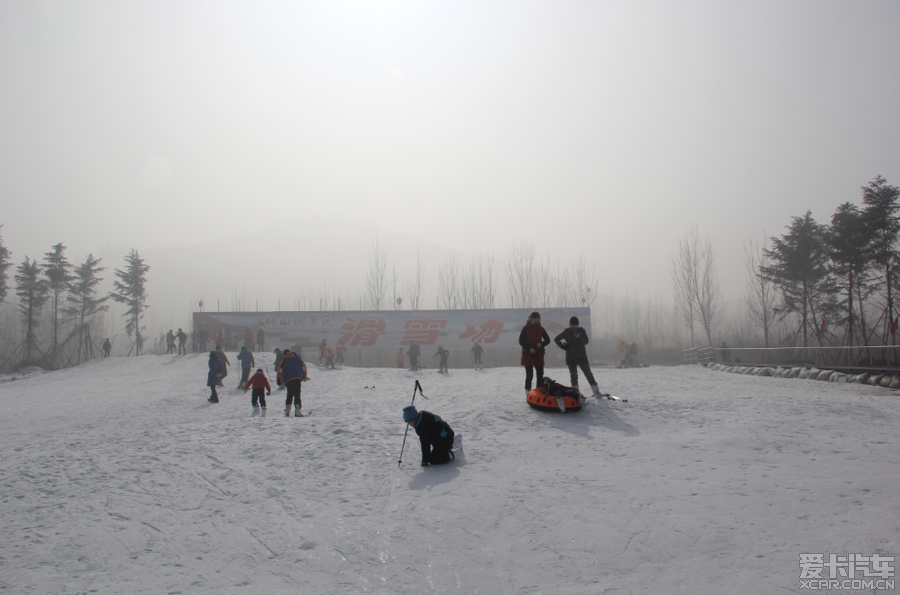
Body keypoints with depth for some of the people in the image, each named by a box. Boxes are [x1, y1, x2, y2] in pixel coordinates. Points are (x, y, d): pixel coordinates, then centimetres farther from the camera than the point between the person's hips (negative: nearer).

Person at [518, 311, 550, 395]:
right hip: (528, 355, -4)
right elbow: (521, 341, -6)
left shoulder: (541, 329, 9)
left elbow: (547, 340, 13)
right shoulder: (526, 328, -4)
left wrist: (541, 344, -8)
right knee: (529, 374, -6)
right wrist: (529, 348, -16)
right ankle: (528, 390, 5)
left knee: (540, 374, 5)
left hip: (539, 355, 4)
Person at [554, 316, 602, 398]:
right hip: (570, 357, 0)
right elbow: (556, 339, 9)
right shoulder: (566, 332, 2)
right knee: (573, 376, 3)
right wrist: (563, 347, -2)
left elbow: (586, 341, -6)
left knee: (588, 374, -3)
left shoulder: (582, 331, 4)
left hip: (582, 357, 0)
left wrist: (579, 337, -24)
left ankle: (596, 391, 0)